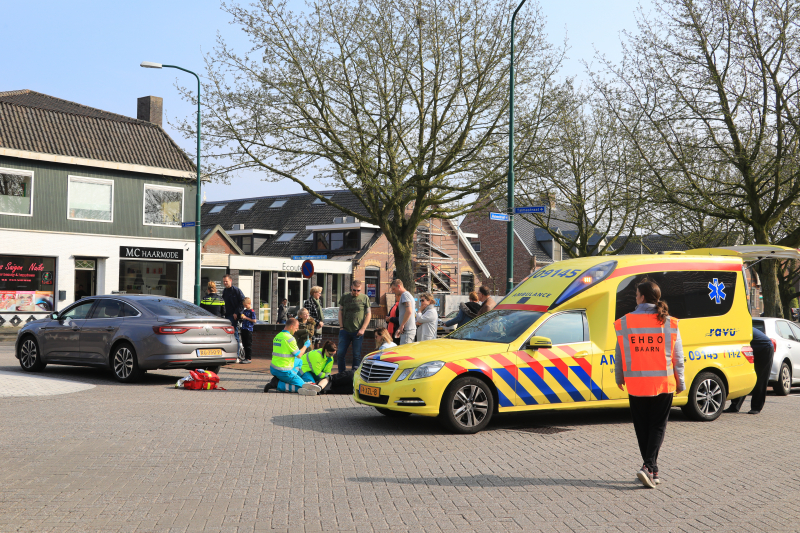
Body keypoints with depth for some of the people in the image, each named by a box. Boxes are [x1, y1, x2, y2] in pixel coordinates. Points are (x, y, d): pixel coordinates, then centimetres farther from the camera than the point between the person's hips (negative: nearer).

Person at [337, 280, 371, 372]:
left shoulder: (364, 298, 4)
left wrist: (362, 329, -5)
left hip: (358, 332, -2)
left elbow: (369, 314, 3)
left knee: (356, 355, 1)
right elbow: (340, 312, 12)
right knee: (340, 353, 0)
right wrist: (341, 327, 2)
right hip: (345, 330, 2)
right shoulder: (344, 297, 8)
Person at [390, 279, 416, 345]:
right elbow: (415, 314, 28)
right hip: (412, 329, 10)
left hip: (407, 330, -10)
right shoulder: (409, 295, 22)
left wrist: (401, 326, -19)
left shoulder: (405, 294, -9)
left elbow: (409, 311, -23)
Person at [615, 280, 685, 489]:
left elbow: (619, 354, 2)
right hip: (663, 383, 0)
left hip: (636, 383, 0)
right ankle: (649, 467, -9)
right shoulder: (670, 323, -2)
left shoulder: (625, 322, -4)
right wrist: (680, 383, 13)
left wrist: (619, 378, 17)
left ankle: (652, 470, 18)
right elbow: (677, 357, 2)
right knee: (658, 426, 7)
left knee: (642, 427, 13)